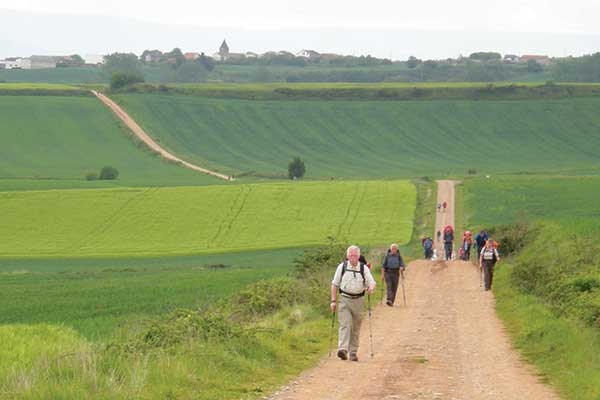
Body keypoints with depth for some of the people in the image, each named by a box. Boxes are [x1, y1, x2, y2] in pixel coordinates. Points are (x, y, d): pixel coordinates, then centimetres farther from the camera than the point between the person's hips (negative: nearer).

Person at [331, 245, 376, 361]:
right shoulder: (342, 267, 2)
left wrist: (371, 288, -24)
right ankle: (343, 349, -27)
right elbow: (335, 284, 6)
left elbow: (372, 282, 1)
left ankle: (353, 352, 16)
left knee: (356, 328, 7)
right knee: (345, 325, -16)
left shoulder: (364, 268, 3)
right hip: (344, 300, -2)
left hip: (358, 301, 2)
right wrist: (333, 300, 0)